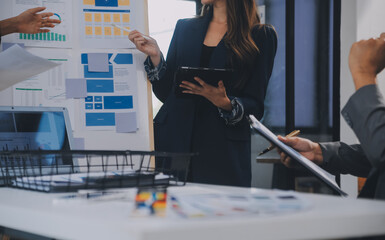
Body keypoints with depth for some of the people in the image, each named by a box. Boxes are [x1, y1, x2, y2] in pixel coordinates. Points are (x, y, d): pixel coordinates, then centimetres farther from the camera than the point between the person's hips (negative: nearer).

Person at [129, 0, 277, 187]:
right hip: (174, 143, 3)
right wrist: (155, 57, -2)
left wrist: (225, 104, -18)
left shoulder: (261, 35, 3)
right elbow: (166, 93, 12)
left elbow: (256, 106, 0)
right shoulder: (184, 27, 15)